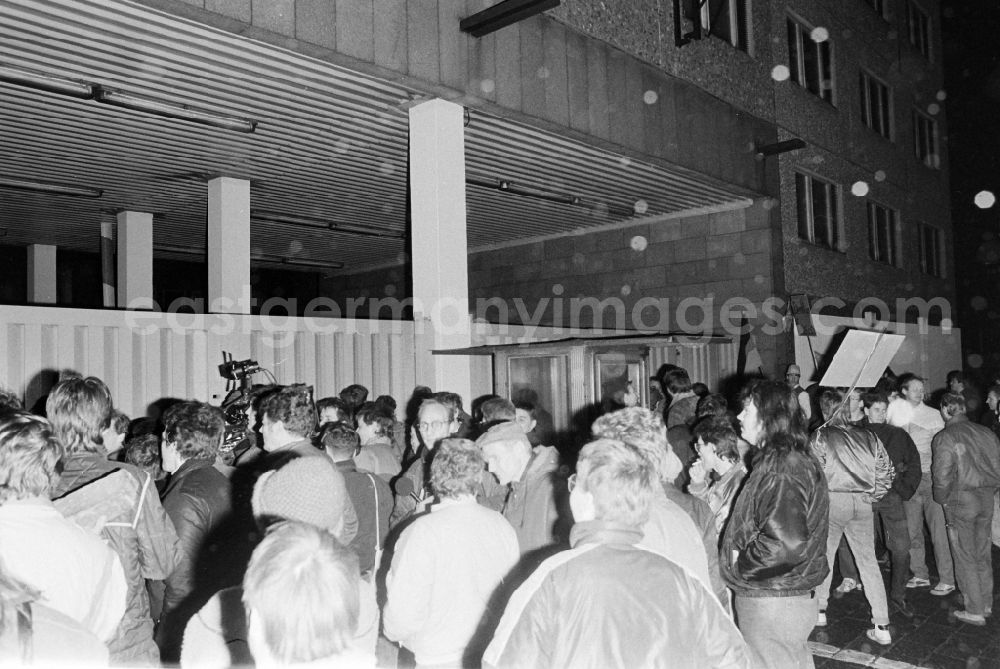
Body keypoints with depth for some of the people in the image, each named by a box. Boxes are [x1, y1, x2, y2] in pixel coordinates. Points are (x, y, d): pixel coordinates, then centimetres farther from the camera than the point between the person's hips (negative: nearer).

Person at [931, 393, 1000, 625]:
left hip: (960, 501, -6)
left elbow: (943, 476, -17)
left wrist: (941, 499, -1)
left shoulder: (945, 438, -14)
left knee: (965, 557, 5)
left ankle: (974, 612, 11)